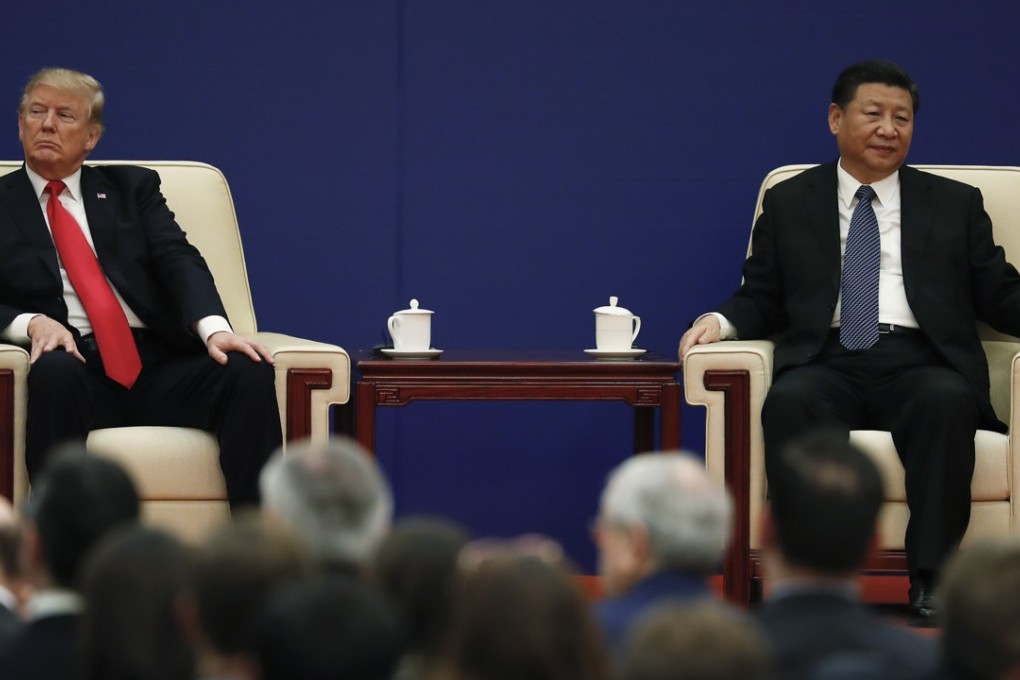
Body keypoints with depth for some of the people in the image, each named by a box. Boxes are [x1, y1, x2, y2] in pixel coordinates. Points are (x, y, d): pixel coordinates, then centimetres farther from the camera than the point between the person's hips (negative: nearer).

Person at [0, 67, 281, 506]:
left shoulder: (133, 187, 20)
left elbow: (178, 261, 5)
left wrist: (214, 328, -15)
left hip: (157, 366, 2)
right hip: (73, 362, -2)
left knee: (249, 372, -26)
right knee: (55, 371, -38)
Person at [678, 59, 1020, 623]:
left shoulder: (954, 205, 20)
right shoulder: (788, 204, 20)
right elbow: (762, 299, 17)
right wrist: (721, 321, -5)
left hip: (918, 362, 0)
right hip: (828, 362, 0)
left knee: (946, 401, -36)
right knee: (789, 402, -35)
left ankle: (931, 582, -35)